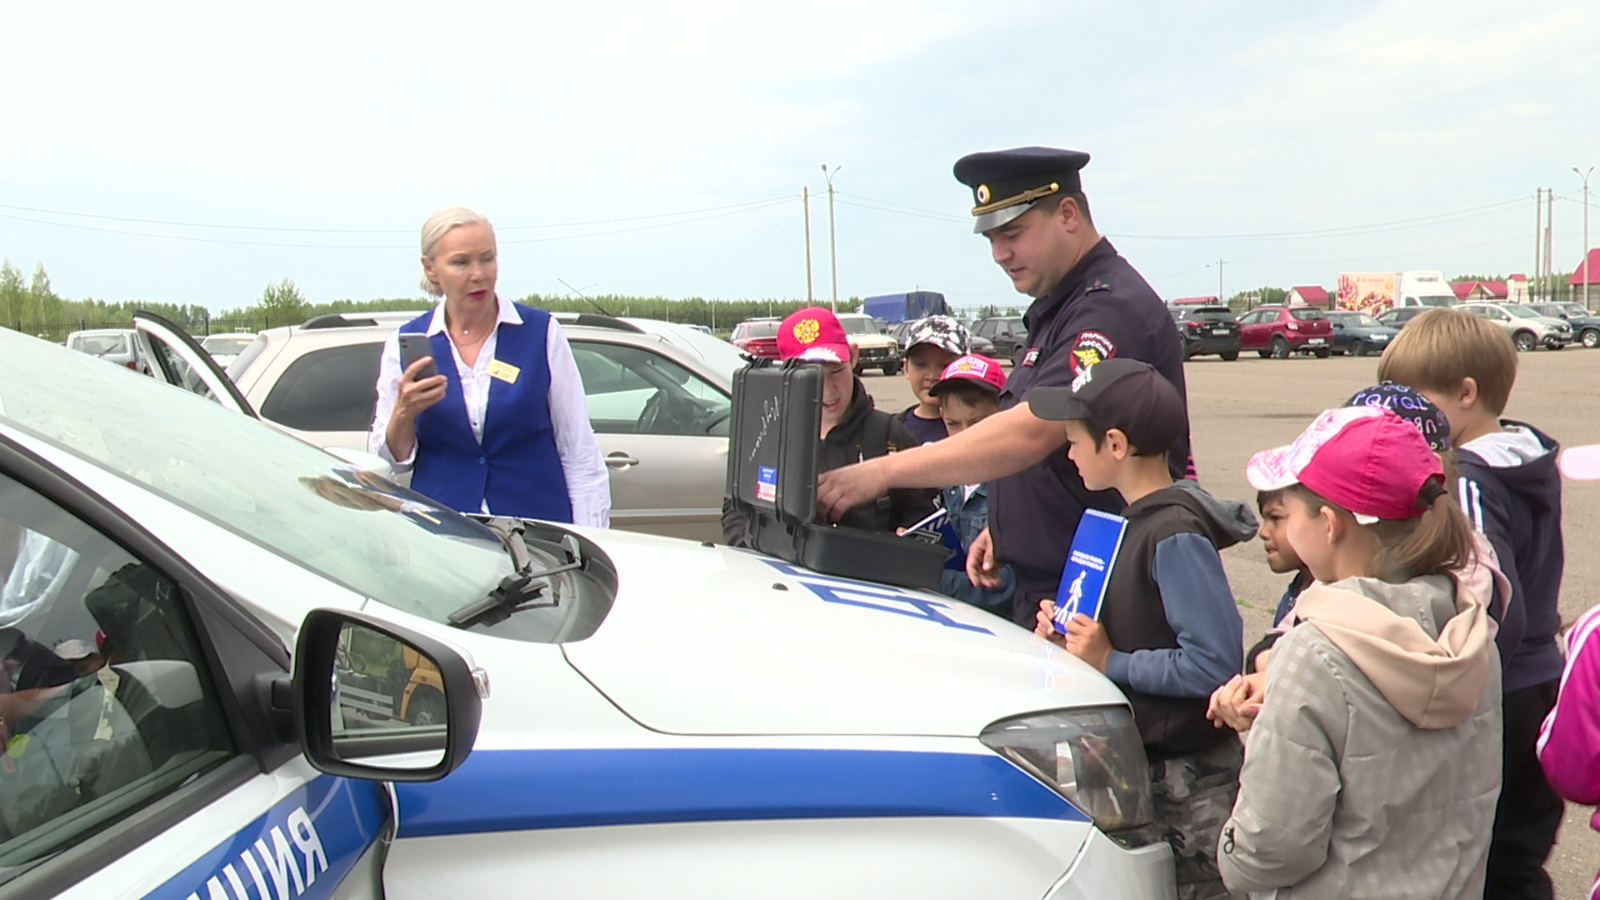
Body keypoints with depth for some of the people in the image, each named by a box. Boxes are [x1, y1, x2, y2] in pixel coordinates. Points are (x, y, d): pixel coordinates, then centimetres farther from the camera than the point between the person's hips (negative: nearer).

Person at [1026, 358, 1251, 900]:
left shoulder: (1175, 536, -20)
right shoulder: (1138, 521, 10)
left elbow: (1216, 662, -27)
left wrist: (1111, 662, -20)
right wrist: (1075, 636, 3)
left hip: (1189, 778, -10)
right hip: (1146, 764, 10)